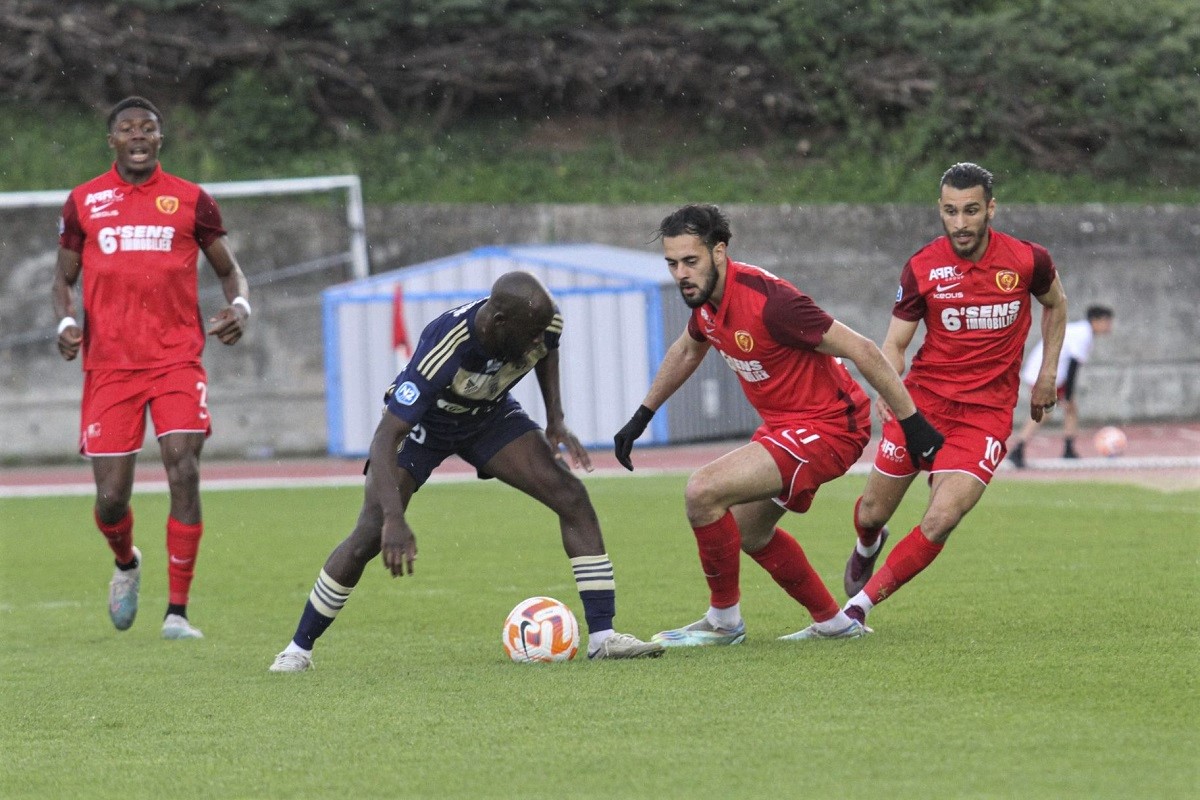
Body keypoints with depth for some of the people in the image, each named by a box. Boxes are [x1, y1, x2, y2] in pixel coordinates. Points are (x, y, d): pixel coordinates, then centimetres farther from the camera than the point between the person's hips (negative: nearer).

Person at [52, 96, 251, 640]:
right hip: (109, 365, 1)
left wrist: (239, 306, -8)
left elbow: (229, 270, 14)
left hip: (177, 360, -1)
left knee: (184, 474, -16)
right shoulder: (83, 202, 8)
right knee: (111, 495, -2)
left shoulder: (191, 201, 6)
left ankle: (177, 612, -9)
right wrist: (66, 322, -6)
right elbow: (64, 278, 15)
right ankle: (126, 563, 34)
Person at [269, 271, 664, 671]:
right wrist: (394, 520, -51)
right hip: (422, 422, -4)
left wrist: (556, 420, -6)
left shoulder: (545, 324, -26)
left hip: (490, 414, 5)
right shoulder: (443, 349, -42)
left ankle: (602, 637, -9)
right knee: (371, 534, -17)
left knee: (572, 497, -14)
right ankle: (299, 648, 1)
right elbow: (385, 437, -42)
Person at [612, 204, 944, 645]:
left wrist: (912, 422, -21)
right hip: (783, 424, 10)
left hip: (827, 427, -10)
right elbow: (686, 350, 24)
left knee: (703, 492, -20)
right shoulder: (706, 296, -1)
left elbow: (861, 351, -24)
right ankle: (833, 622, 40)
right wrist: (642, 416, 27)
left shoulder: (768, 300, -28)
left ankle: (724, 620, -2)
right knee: (750, 531, 25)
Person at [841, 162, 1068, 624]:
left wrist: (1047, 373, 13)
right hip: (923, 399, 1)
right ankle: (867, 549, 49)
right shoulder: (922, 267, -7)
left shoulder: (1028, 260, -6)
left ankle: (858, 606, -2)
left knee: (940, 521, -18)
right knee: (872, 513, 9)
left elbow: (1055, 303, 17)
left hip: (987, 412, -1)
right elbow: (895, 343, -1)